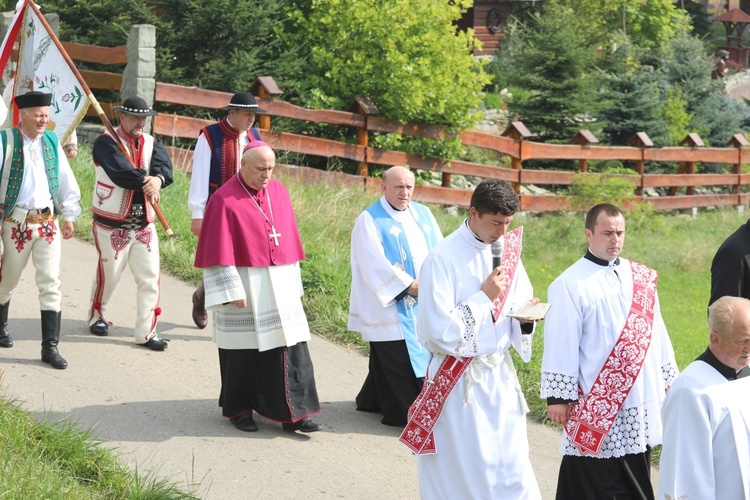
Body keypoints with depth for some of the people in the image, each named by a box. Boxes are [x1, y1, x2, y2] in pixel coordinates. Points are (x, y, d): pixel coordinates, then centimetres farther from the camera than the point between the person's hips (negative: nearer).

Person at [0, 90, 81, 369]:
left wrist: (69, 216, 13)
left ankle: (50, 346, -1)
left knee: (51, 283, -3)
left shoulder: (51, 142, 7)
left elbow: (66, 180, 14)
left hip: (48, 223, 3)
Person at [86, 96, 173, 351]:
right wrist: (146, 182, -27)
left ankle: (146, 332, 5)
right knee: (108, 274, 9)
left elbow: (164, 166, -10)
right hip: (112, 224, -5)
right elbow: (120, 172, -25)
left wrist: (157, 180, -31)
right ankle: (97, 316, 34)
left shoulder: (151, 143, 9)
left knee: (150, 278, -1)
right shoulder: (105, 143, -8)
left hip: (144, 224, 5)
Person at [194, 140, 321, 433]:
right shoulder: (224, 200, -10)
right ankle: (238, 409, 22)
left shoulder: (279, 193, 7)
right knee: (244, 349, 6)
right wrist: (232, 291, -16)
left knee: (291, 347, -2)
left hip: (279, 286, 5)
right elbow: (219, 252, -11)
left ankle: (293, 413, 0)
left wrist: (293, 283, 12)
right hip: (244, 286, -5)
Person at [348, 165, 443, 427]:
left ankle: (371, 400, 28)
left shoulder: (422, 214, 11)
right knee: (400, 360, -6)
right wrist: (410, 286, -18)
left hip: (422, 304, 6)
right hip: (390, 304, -6)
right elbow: (375, 265, -15)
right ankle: (407, 413, 1)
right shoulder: (369, 220, -8)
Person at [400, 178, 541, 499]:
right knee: (463, 470, 4)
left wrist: (526, 319, -12)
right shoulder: (443, 259, -15)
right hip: (459, 383, -5)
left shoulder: (506, 250, 3)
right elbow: (438, 330, -19)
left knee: (512, 466, 6)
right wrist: (484, 297, -17)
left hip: (501, 376, 5)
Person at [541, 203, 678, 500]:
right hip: (596, 406, -6)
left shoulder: (641, 278, 8)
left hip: (639, 401, 6)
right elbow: (560, 345, -10)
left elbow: (655, 333, 14)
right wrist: (558, 397, -11)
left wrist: (668, 379, 16)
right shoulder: (571, 284, -9)